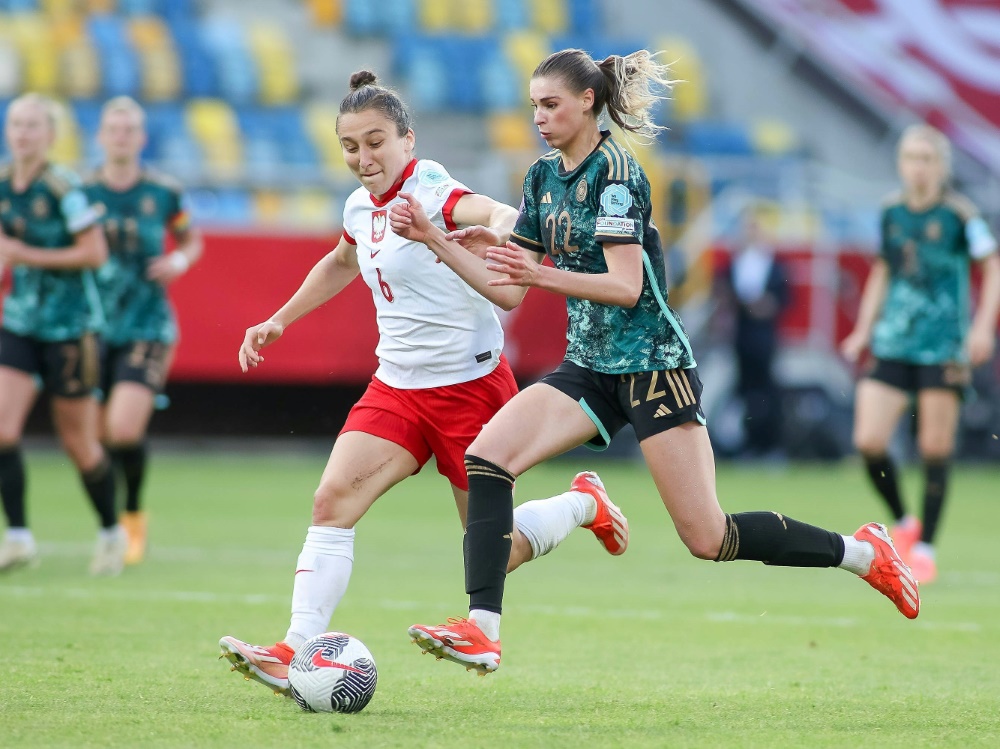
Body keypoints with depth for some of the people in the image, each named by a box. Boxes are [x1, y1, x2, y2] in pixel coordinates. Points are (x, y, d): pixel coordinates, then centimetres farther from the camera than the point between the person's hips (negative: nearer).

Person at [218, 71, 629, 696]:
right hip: (397, 387, 6)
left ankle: (584, 504, 29)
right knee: (333, 500, -15)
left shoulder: (430, 192, -18)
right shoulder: (362, 208, 6)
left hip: (470, 384, -6)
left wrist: (495, 232, -61)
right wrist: (278, 322, 27)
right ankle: (297, 652, -19)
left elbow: (508, 217, -38)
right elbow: (341, 263, 31)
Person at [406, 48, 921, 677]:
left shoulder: (614, 171, -14)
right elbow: (509, 283, 13)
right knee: (485, 455, -15)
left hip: (653, 364, -8)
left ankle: (863, 553, 11)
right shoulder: (544, 177, 10)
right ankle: (481, 632, -20)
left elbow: (626, 287, -20)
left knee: (710, 540, -8)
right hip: (590, 366, 8)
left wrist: (543, 275, -32)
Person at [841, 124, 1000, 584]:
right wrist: (863, 330, 17)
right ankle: (903, 524, 16)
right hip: (893, 346, 4)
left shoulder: (958, 214, -6)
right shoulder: (891, 213, 9)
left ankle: (925, 548, 9)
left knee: (935, 450, -3)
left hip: (944, 350, -4)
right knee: (868, 441, -7)